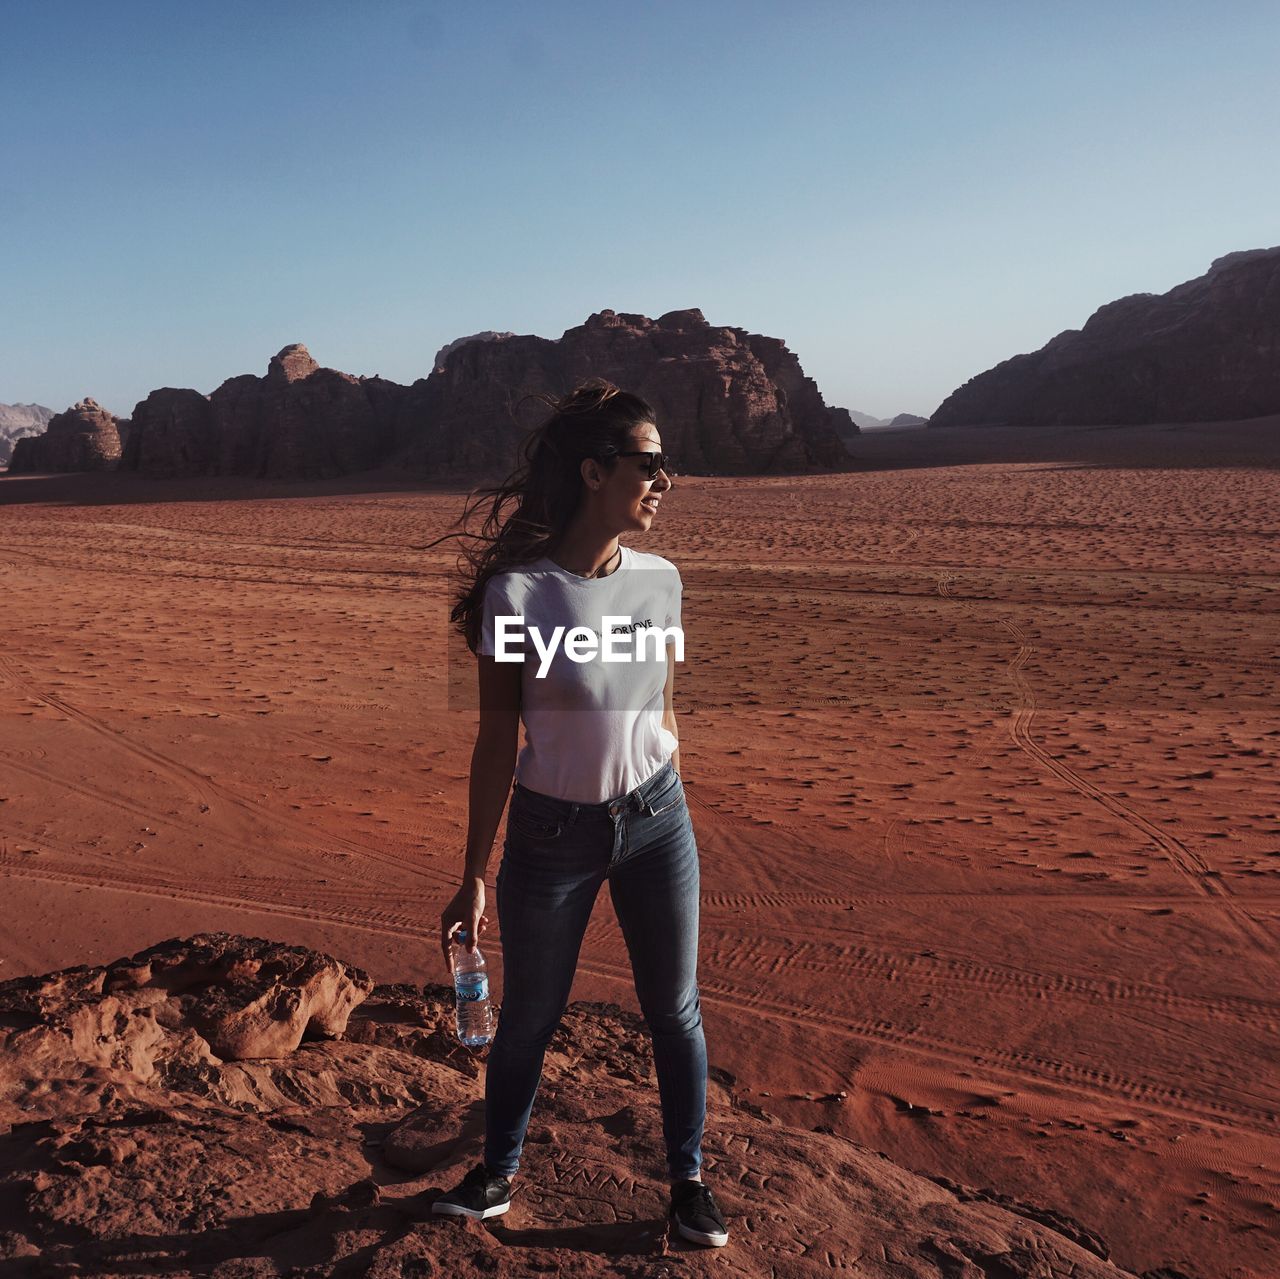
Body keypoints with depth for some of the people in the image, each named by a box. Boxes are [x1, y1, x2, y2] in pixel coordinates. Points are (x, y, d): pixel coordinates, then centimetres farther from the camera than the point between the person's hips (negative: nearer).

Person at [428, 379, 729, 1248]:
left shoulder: (660, 580, -3)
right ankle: (500, 1173, 39)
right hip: (553, 834, -3)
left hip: (656, 821, 3)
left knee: (675, 1008, 13)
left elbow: (664, 714, 8)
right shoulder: (518, 592, -15)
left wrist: (674, 820, 14)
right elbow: (497, 741, -10)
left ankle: (689, 1177, 35)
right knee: (531, 1017, 13)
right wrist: (475, 879, -8)